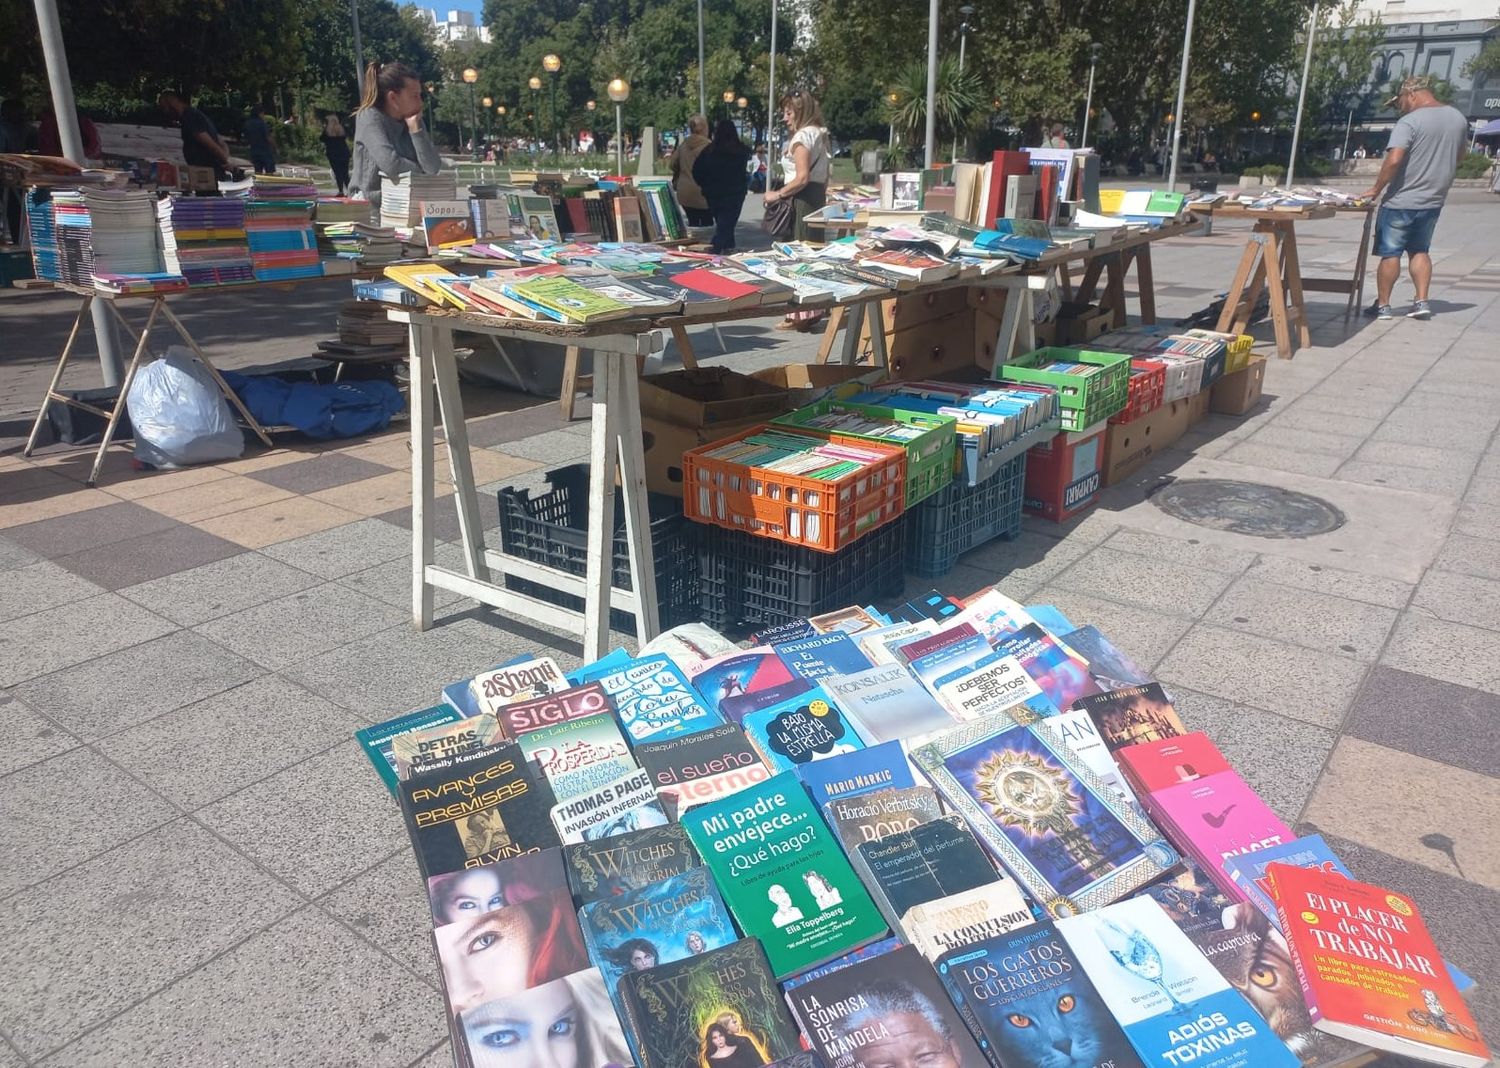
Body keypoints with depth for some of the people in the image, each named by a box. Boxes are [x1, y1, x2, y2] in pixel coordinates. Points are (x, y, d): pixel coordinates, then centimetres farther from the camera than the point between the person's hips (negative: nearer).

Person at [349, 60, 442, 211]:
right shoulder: (369, 117, -7)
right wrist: (419, 172, -4)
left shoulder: (413, 120, 9)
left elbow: (433, 168, -2)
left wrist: (415, 128, -6)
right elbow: (391, 165, -20)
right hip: (372, 205, -4)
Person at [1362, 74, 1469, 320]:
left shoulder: (1409, 122, -16)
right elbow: (1460, 155, 19)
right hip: (1434, 201, 7)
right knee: (1419, 251, 18)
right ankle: (1422, 302, 11)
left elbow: (1393, 160, -26)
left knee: (1390, 253, 3)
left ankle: (1382, 305, 9)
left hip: (1401, 201, -7)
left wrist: (1376, 189, -15)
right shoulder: (1458, 118, 8)